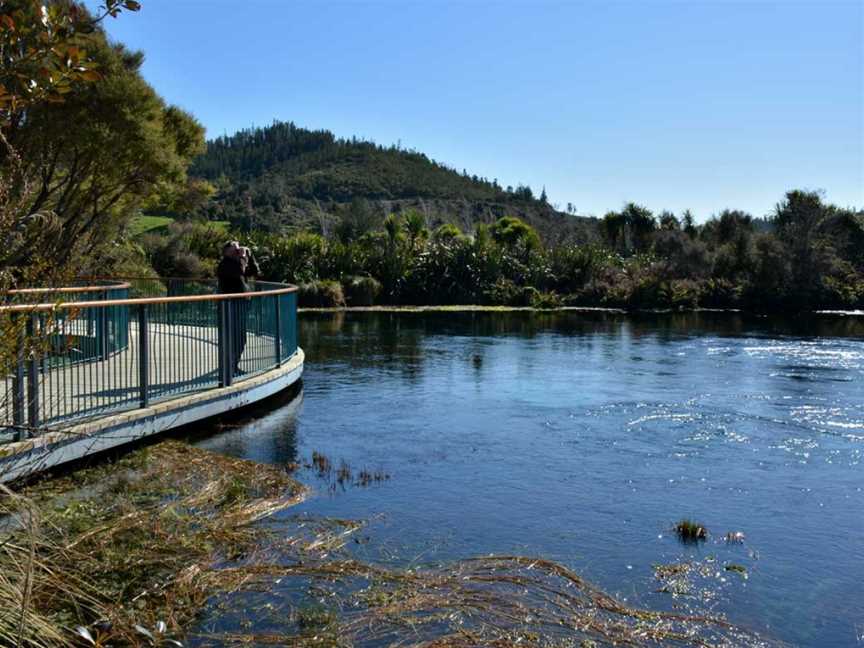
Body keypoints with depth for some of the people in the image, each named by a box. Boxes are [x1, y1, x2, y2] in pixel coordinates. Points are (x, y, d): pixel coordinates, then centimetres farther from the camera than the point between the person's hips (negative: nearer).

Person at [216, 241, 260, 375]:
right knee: (233, 337, -10)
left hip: (242, 304, 9)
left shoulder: (239, 263, 17)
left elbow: (255, 272, 15)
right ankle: (228, 367, -4)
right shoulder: (224, 265, -8)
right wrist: (242, 256, -14)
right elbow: (239, 271, -26)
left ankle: (235, 366, 24)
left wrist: (250, 256, 7)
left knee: (241, 338, 14)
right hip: (230, 305, -9)